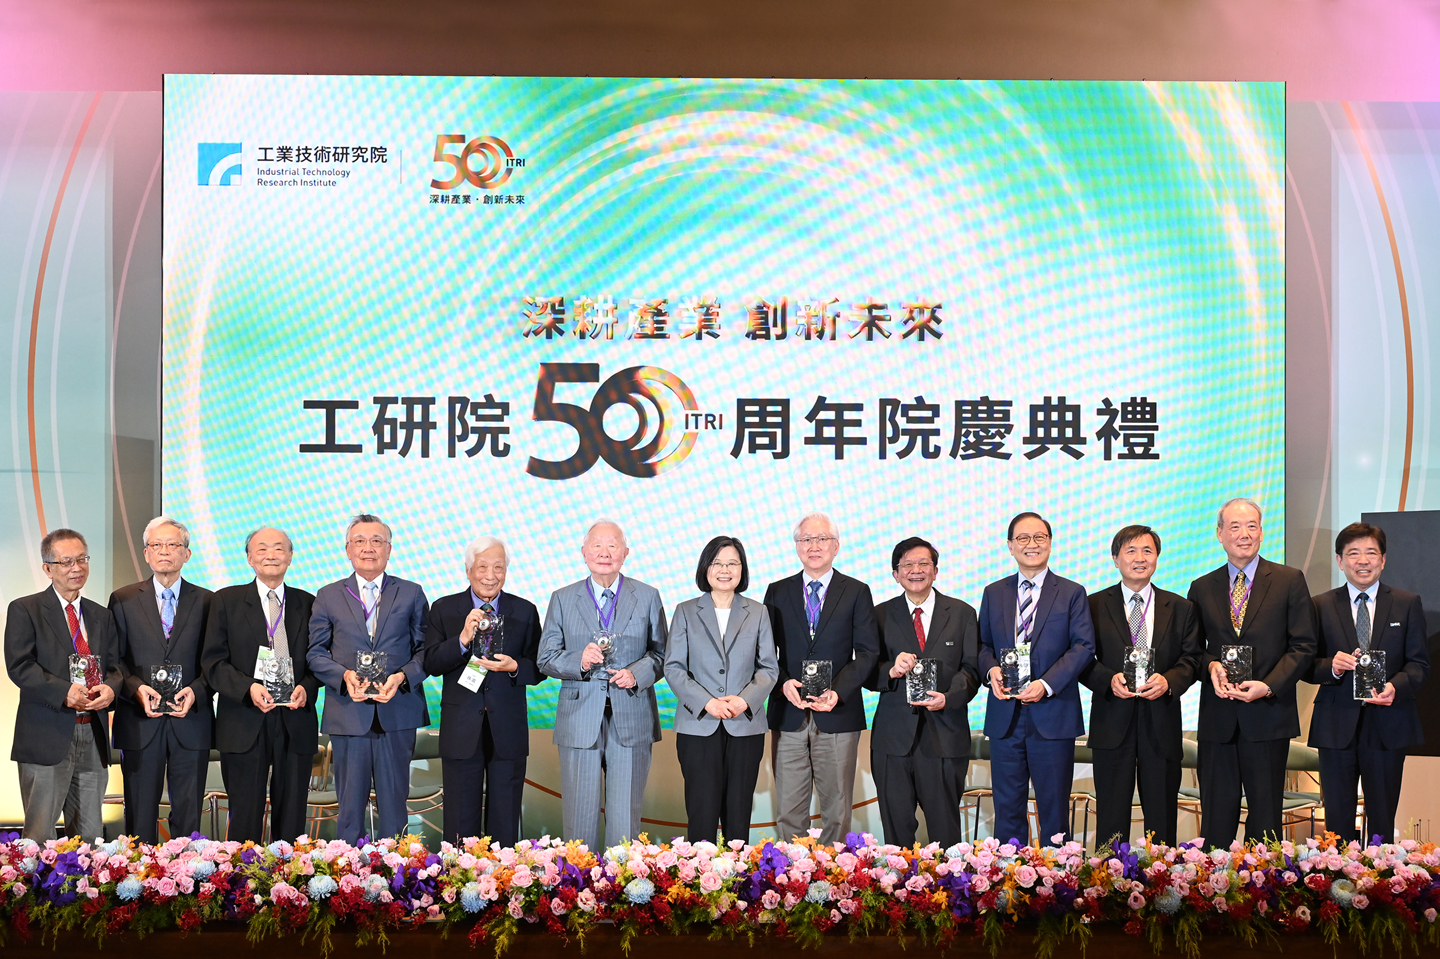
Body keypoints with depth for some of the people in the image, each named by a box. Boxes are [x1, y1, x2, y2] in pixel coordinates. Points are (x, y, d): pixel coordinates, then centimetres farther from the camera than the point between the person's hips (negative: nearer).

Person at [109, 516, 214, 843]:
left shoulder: (206, 601, 8)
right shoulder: (123, 599, 8)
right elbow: (114, 659, 5)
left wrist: (196, 691, -12)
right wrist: (136, 688, -13)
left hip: (191, 721, 0)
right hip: (139, 724, 0)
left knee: (188, 817, 4)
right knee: (140, 818, 3)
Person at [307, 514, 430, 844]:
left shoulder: (411, 594, 9)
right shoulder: (328, 597, 10)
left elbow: (425, 649, 6)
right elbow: (315, 652, 7)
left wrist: (403, 677, -13)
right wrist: (344, 675, -11)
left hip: (398, 713, 0)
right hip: (348, 714, 0)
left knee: (394, 801, 5)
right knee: (350, 802, 4)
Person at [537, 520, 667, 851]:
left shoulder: (648, 597, 7)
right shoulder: (562, 599, 7)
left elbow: (660, 653, 9)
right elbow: (546, 659, 6)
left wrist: (637, 673, -10)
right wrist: (579, 661, -13)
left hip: (632, 722, 0)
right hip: (579, 721, 0)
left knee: (626, 816, 4)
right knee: (579, 814, 2)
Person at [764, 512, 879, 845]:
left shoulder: (857, 592, 6)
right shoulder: (777, 592, 11)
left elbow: (867, 651, -1)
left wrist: (838, 692, -15)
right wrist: (783, 683, -12)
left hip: (838, 714, -1)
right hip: (788, 715, 1)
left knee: (837, 810, 3)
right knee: (789, 810, 2)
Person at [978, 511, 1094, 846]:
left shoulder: (1072, 593, 3)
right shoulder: (994, 593, 13)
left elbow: (1083, 646, -5)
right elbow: (984, 645, 15)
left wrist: (1047, 684, -17)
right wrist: (991, 669, -8)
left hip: (1053, 716, -3)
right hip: (1005, 717, 3)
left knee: (1054, 809, 3)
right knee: (1007, 808, 6)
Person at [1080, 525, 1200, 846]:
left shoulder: (1180, 608, 11)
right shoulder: (1095, 605, 6)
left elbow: (1191, 658, 6)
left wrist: (1168, 681, -13)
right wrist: (1109, 680, -15)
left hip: (1162, 725, 1)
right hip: (1112, 723, -1)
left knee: (1162, 818, 5)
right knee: (1111, 819, 1)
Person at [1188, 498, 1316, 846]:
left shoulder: (1289, 581, 3)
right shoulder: (1202, 588, 12)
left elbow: (1303, 646, -1)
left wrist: (1268, 686, -13)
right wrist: (1211, 665, -8)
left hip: (1268, 714, -2)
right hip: (1218, 717, 2)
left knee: (1265, 816, 2)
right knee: (1216, 818, 2)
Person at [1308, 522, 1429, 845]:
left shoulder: (1408, 604, 7)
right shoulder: (1321, 606, 7)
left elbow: (1419, 663, 2)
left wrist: (1396, 687, -18)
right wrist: (1331, 667, -17)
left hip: (1388, 724, 0)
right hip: (1337, 726, 0)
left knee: (1382, 821, 6)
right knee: (1338, 820, 3)